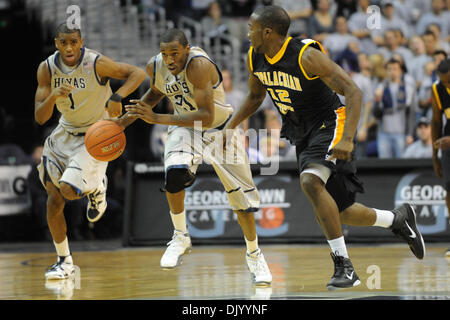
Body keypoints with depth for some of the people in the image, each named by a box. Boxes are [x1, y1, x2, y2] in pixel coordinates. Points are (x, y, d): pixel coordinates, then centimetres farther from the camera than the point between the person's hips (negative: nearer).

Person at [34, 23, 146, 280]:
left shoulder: (96, 63, -22)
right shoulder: (47, 68, -10)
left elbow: (138, 73, -15)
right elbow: (40, 118, -11)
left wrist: (117, 96, -32)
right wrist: (53, 96, -33)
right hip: (65, 133, 5)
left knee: (69, 190, -23)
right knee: (54, 201, 3)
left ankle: (97, 188, 13)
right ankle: (64, 261, 18)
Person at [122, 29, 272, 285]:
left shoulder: (199, 65, -35)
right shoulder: (155, 66, -15)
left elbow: (207, 116, -41)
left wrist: (158, 119, -46)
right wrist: (125, 121, 4)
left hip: (221, 129, -3)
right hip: (186, 127, 3)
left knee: (242, 196, 2)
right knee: (175, 172, -29)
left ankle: (254, 255, 27)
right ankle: (181, 237, -9)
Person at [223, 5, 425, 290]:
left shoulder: (307, 56, -24)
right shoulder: (255, 59, -2)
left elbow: (354, 92, -26)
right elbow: (255, 97, 20)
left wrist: (348, 139, -36)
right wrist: (231, 126, 8)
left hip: (329, 125, -8)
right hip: (302, 135, 8)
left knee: (310, 182, -33)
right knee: (340, 212, 9)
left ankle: (344, 265, -26)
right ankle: (399, 218, 36)